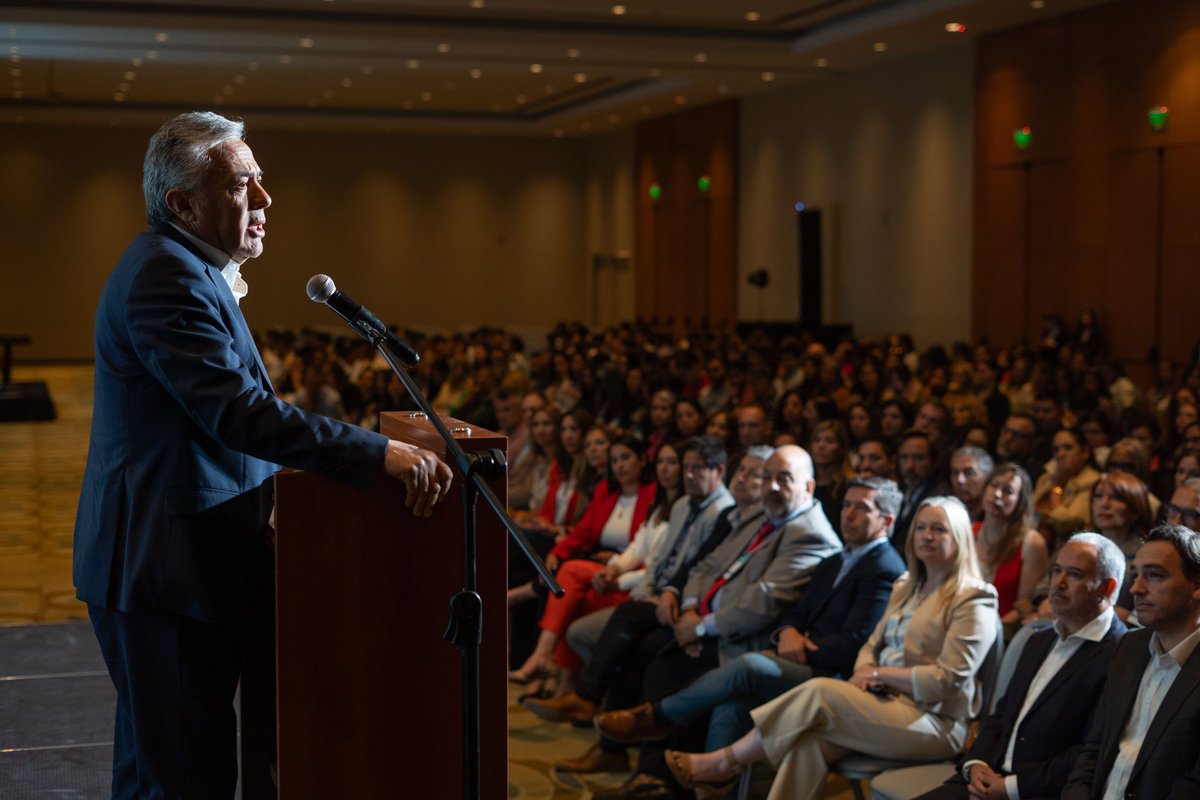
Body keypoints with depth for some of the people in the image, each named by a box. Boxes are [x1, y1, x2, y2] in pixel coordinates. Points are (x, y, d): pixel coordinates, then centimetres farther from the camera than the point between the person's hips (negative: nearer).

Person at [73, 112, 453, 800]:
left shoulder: (181, 269, 15)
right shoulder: (168, 278, -20)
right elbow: (241, 413, -29)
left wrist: (229, 299, 14)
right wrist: (383, 454, -31)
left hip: (158, 559, 11)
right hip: (170, 564, -11)